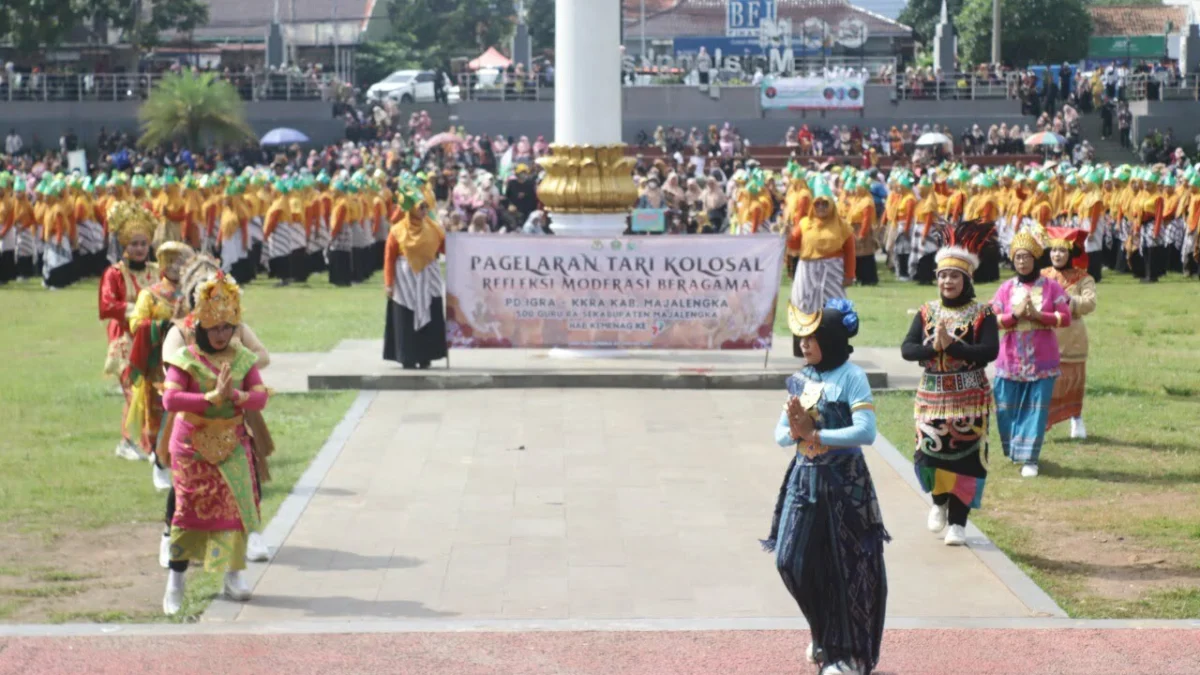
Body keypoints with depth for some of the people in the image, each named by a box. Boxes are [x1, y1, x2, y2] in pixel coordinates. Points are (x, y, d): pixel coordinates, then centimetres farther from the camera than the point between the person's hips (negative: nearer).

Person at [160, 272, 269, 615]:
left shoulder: (242, 358, 3)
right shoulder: (186, 358, -8)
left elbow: (260, 396, -5)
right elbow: (169, 399, -20)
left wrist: (234, 396, -25)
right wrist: (212, 398, -26)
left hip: (232, 444, 3)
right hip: (193, 444, -3)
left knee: (236, 505, 0)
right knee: (189, 508, 0)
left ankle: (233, 574, 13)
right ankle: (175, 580, 10)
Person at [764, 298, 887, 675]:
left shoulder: (851, 377, -10)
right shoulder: (800, 380, 9)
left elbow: (865, 432, -20)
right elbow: (780, 435, 9)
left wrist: (813, 434, -18)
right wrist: (795, 431, -14)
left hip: (844, 481, -6)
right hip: (804, 478, 6)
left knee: (847, 569, 1)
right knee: (792, 561, 4)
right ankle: (826, 637, 28)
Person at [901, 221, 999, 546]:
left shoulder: (982, 314, -4)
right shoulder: (927, 313, 6)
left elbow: (990, 351, -17)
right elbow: (907, 349, -3)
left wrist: (953, 346, -22)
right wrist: (933, 348, -21)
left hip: (970, 398, -3)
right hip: (932, 395, 3)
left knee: (964, 456, -1)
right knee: (930, 452, 0)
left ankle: (957, 521, 10)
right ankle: (939, 502, 30)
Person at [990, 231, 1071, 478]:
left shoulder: (1050, 286, 0)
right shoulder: (1006, 288, 4)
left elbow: (1065, 317, -5)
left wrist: (1038, 315, -17)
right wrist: (1015, 315, -17)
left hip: (1042, 360, -1)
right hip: (1010, 359, 2)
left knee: (1036, 409, -3)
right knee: (1006, 408, 4)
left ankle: (1029, 458, 1)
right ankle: (1014, 449, 27)